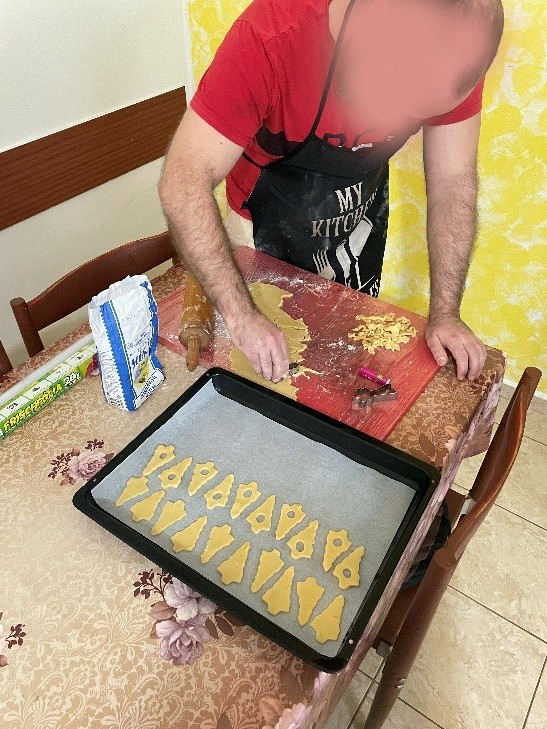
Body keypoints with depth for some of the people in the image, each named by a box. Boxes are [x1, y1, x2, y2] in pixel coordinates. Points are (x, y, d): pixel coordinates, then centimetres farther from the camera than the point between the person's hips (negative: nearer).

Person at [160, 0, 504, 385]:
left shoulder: (460, 46, -24)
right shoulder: (269, 37, -36)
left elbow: (453, 179, -17)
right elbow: (183, 183, -36)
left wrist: (445, 314, -22)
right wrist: (241, 316, -42)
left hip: (361, 214, 3)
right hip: (267, 220, -2)